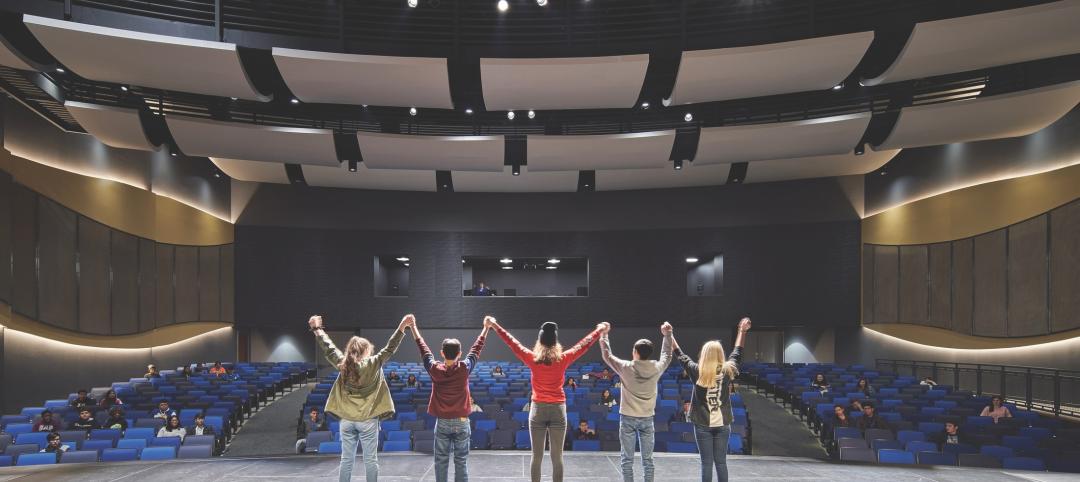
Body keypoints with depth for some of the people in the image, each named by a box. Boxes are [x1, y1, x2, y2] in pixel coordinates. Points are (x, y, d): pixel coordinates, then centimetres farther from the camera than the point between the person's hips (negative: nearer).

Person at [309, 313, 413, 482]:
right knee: (370, 460, 3)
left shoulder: (342, 364, 0)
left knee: (346, 460, 8)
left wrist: (317, 328, 23)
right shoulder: (373, 364, -9)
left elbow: (328, 347, 11)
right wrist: (402, 326, -10)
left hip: (346, 419, 3)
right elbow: (390, 348, -9)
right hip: (368, 420, -3)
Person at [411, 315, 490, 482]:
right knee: (461, 461, 4)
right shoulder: (464, 368, -9)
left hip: (442, 422, 1)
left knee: (441, 461, 7)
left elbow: (423, 348, 4)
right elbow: (476, 348, 1)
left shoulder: (434, 369, -7)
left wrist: (413, 327, 16)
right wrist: (486, 328, 12)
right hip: (462, 422, -1)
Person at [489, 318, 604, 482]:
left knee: (537, 456, 6)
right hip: (558, 409, 0)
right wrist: (599, 329, 21)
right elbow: (584, 344, 7)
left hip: (538, 409, 0)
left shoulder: (532, 358, -5)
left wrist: (495, 325, 15)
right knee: (557, 456, 5)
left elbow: (511, 342, 4)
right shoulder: (563, 359, -5)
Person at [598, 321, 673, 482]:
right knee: (647, 459, 8)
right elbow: (667, 356, 15)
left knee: (627, 459, 4)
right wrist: (667, 335, 24)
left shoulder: (626, 368, -11)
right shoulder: (656, 368, -6)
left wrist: (603, 335, 13)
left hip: (628, 418, -2)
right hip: (647, 419, 2)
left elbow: (607, 355, 2)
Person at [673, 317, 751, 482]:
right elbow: (737, 352, 12)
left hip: (703, 425, -2)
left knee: (706, 463, 3)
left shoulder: (697, 372, -8)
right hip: (722, 424, 2)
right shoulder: (727, 371, -4)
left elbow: (680, 355, 5)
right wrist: (742, 331, 25)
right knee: (721, 462, 9)